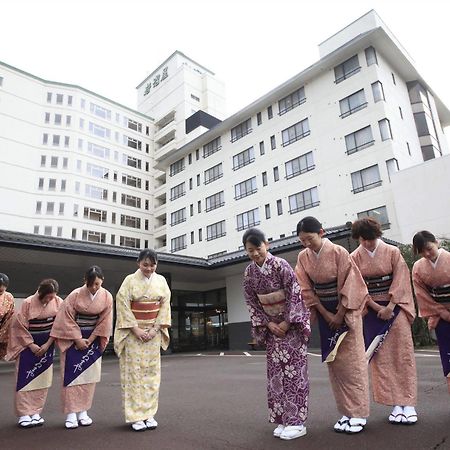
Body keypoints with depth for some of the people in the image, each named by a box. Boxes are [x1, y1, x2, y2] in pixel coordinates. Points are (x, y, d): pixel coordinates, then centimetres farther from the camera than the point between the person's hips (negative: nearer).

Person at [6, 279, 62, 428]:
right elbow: (20, 326, -8)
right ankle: (24, 414, 12)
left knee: (42, 379, 7)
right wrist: (32, 345, -11)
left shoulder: (58, 302, -9)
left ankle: (36, 412, 18)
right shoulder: (28, 303, -14)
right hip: (28, 344, -2)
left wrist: (47, 344, -9)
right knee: (25, 379, 1)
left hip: (47, 345, 2)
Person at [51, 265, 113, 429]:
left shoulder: (107, 297, -9)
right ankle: (71, 414, 5)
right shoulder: (75, 295, -15)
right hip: (72, 339, -2)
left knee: (89, 376, 5)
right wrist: (78, 340, -12)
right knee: (72, 375, -2)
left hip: (93, 339, 2)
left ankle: (83, 411, 15)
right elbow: (67, 319, -11)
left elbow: (104, 321, -5)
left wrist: (89, 340, -8)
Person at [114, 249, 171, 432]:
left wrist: (155, 329, -8)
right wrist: (136, 329, -14)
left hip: (153, 332, 3)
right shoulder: (130, 280, -5)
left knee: (152, 372, 5)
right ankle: (135, 416, 8)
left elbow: (165, 305, 2)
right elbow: (122, 304, -9)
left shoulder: (161, 281, 3)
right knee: (134, 371, -1)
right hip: (133, 331, -3)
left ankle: (149, 413, 15)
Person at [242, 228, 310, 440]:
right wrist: (268, 323, -6)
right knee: (275, 370, 7)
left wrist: (287, 322, -16)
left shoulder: (280, 265, -17)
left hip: (292, 322, -5)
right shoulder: (249, 272, -3)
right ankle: (282, 420, 18)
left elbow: (294, 294, -17)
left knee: (293, 369, -3)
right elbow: (251, 302, 1)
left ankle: (297, 421, 6)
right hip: (271, 324, 5)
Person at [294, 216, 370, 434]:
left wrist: (340, 315, -12)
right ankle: (346, 412, 20)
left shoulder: (338, 252, -16)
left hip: (346, 311, -4)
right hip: (325, 313, 4)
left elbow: (349, 285, -14)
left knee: (351, 362, 1)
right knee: (333, 362, 8)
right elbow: (307, 289, -2)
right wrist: (326, 314, -6)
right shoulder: (303, 257, -4)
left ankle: (359, 413, 13)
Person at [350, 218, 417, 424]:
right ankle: (396, 404, 11)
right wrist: (377, 307, -12)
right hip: (372, 310, 1)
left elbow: (400, 281, -6)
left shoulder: (392, 252, -2)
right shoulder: (354, 258, -1)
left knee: (402, 354, -1)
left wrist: (390, 307, -13)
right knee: (381, 357, 1)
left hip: (395, 308, -1)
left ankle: (408, 404, 8)